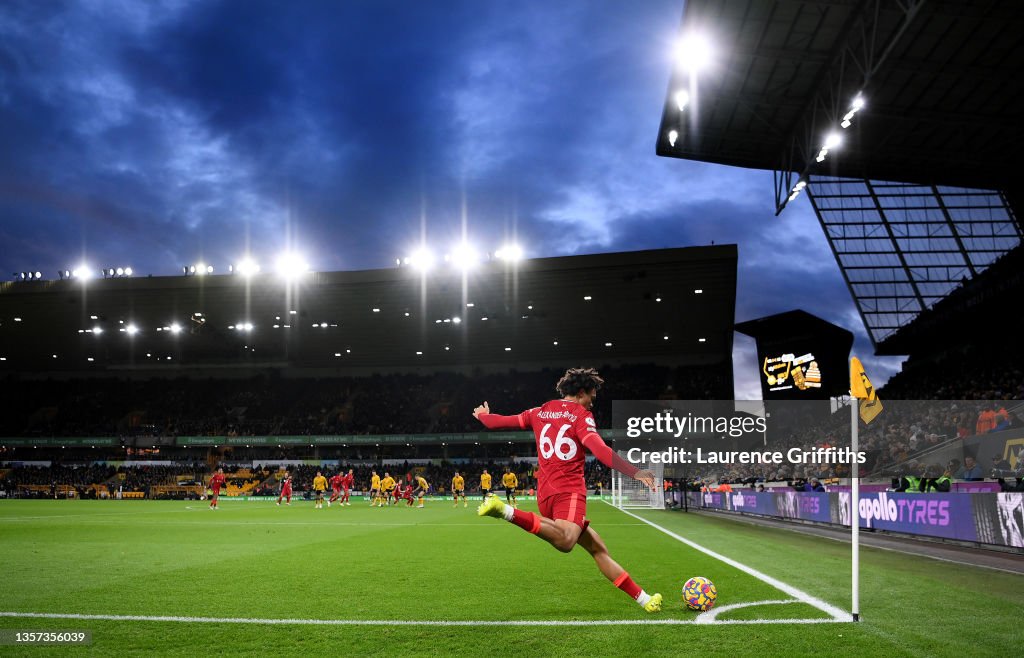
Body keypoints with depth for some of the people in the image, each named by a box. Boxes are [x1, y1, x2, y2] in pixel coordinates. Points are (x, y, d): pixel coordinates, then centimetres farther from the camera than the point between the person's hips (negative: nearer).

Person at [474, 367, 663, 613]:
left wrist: (482, 415, 47)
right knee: (565, 542, -36)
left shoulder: (540, 412, 17)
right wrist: (635, 472, -23)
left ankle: (643, 599, 10)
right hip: (569, 491, -9)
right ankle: (506, 511, -42)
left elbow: (500, 422, 25)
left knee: (598, 549, 10)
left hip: (545, 493, 9)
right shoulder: (581, 415, -1)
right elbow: (600, 450, -18)